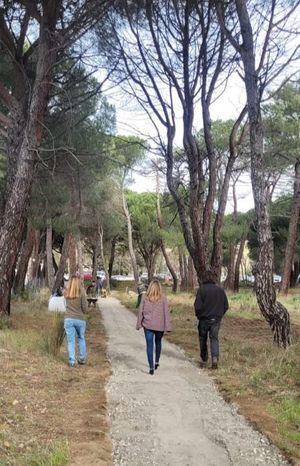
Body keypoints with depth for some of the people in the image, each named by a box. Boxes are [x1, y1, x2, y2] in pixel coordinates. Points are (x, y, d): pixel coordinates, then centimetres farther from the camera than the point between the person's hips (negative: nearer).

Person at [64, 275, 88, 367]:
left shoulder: (66, 293, 0)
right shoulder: (81, 293, -9)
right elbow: (85, 309, -7)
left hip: (68, 319, 1)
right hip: (80, 319, -1)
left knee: (71, 340, 6)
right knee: (81, 338, 19)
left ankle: (72, 361, 7)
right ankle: (82, 358, 25)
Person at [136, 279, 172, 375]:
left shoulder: (145, 297, -4)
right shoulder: (163, 298, -5)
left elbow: (140, 311, -1)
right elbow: (166, 312, -5)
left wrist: (139, 324, 7)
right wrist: (168, 326, -1)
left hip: (148, 325, -1)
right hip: (160, 325, 1)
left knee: (149, 345, 2)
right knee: (158, 342, 23)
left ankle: (151, 367, -3)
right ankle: (157, 361, 32)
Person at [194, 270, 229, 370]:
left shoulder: (202, 289, -12)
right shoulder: (221, 290, 0)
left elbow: (197, 306, -15)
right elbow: (226, 306, 5)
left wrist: (198, 316, 2)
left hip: (204, 319, -2)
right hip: (216, 320, 2)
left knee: (203, 340, 13)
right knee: (214, 339, 7)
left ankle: (204, 360, 22)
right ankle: (215, 358, -13)